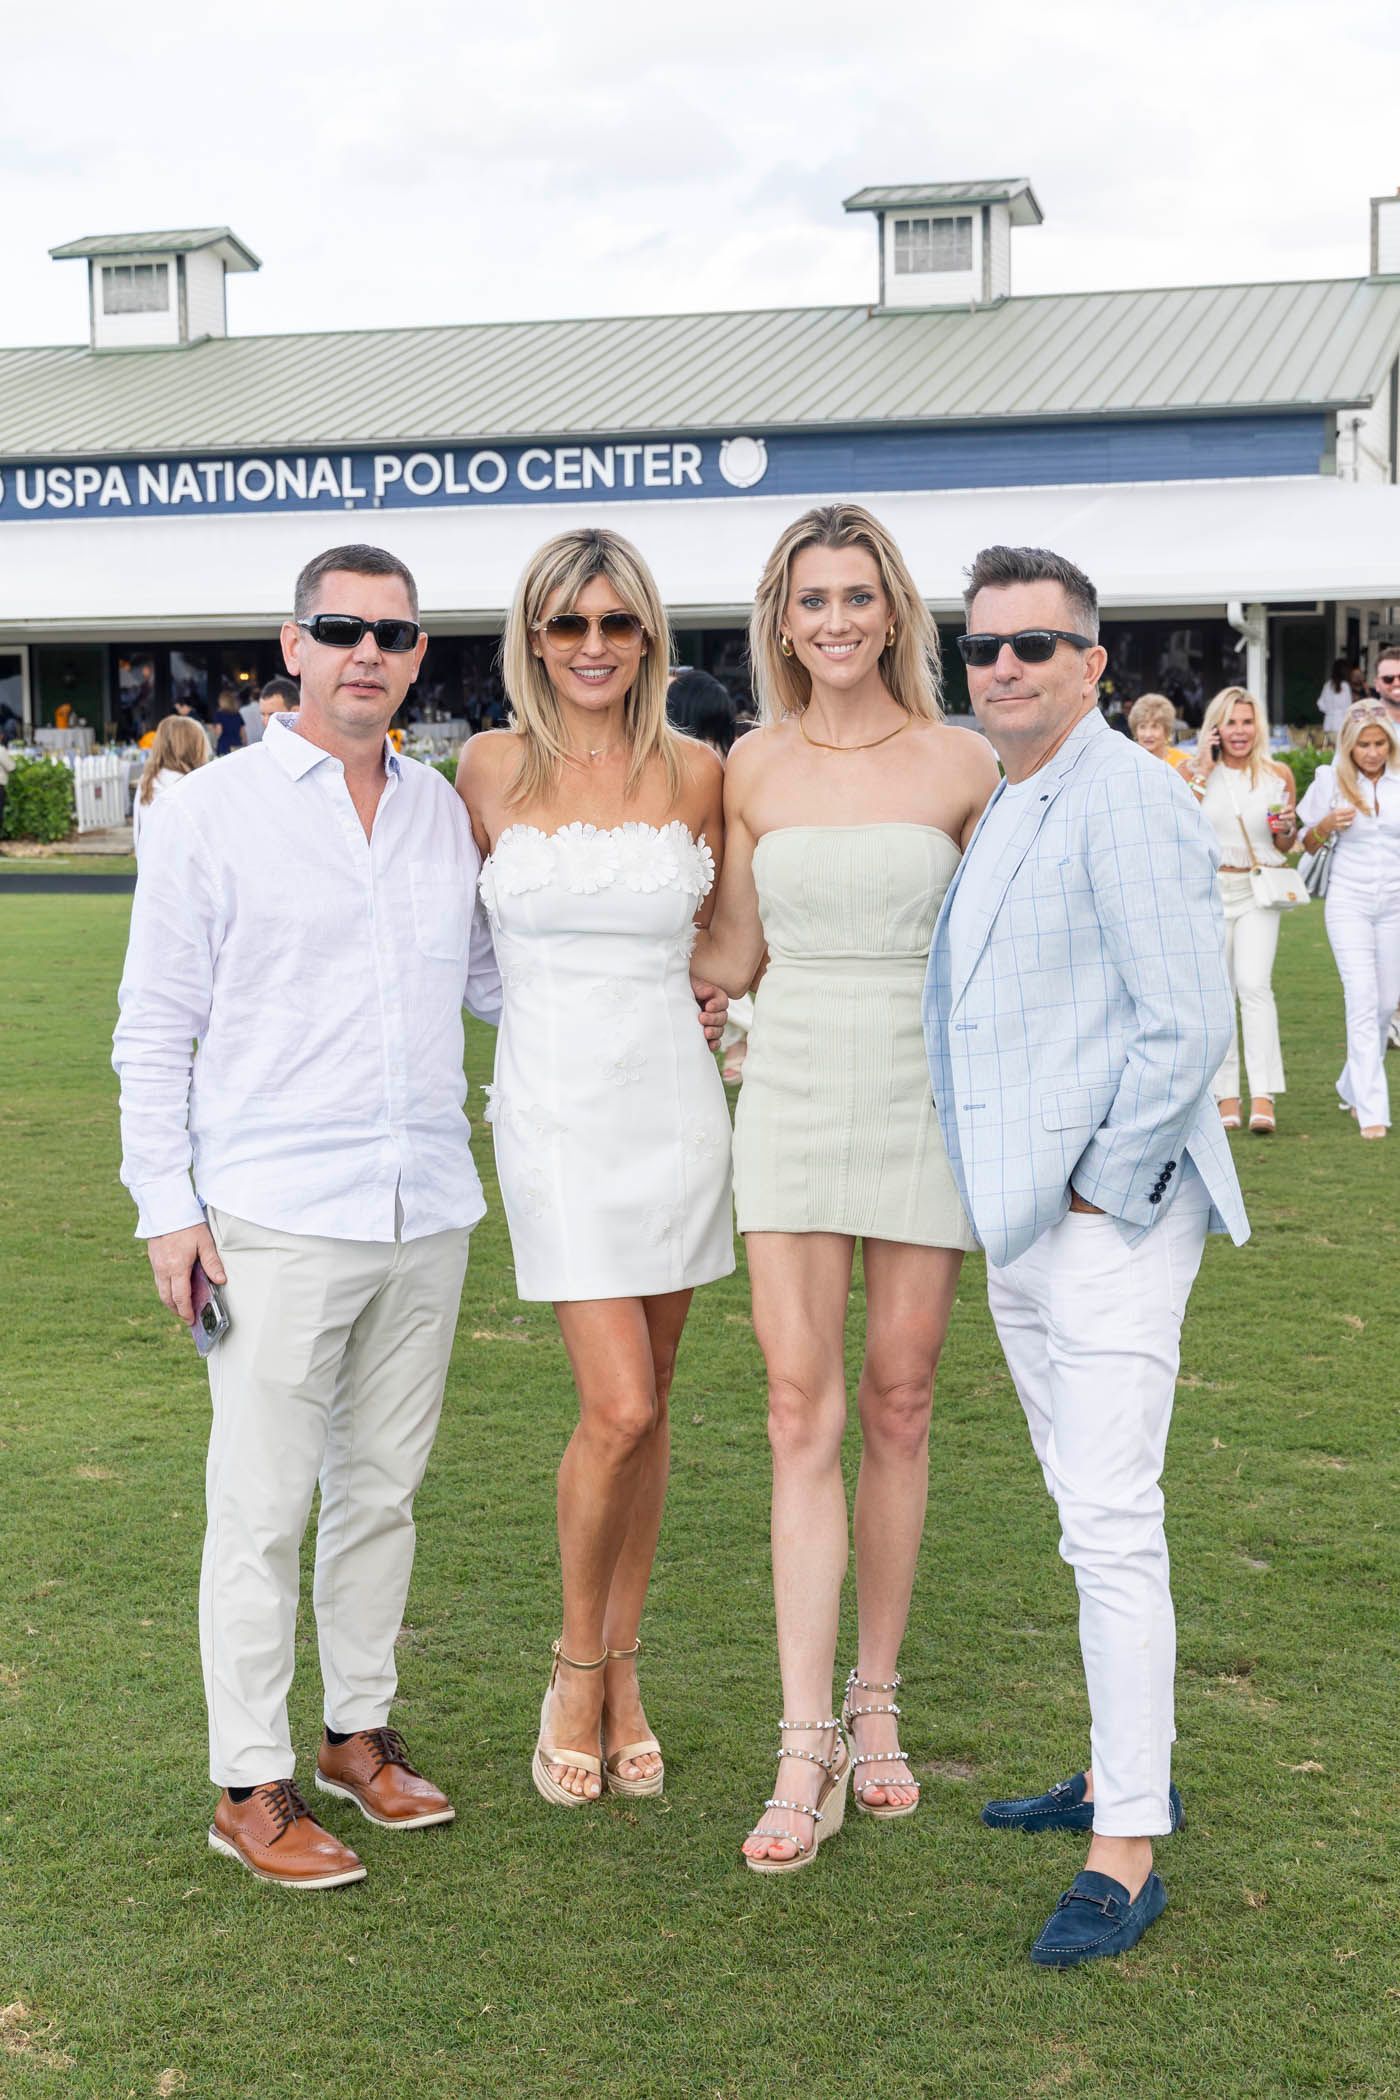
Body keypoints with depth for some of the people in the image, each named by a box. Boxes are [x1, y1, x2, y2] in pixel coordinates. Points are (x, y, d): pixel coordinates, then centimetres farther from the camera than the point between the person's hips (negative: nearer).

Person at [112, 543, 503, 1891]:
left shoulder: (444, 809, 11)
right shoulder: (213, 810, -1)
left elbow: (493, 979, 21)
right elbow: (154, 1029, -1)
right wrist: (165, 1206, -6)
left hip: (425, 1211, 5)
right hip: (275, 1220, -4)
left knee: (383, 1487, 14)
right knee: (263, 1506, 0)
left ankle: (359, 1731, 29)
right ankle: (250, 1787, 12)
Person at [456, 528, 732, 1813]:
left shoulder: (696, 773, 4)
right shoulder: (492, 767, 0)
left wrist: (718, 1000, 5)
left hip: (677, 1101, 2)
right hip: (558, 1108, -2)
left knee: (647, 1405, 9)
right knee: (620, 1408, -10)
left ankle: (623, 1674, 24)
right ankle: (576, 1671, 14)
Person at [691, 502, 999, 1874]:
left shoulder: (960, 766, 0)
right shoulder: (753, 768, 5)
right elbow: (733, 954, 12)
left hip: (925, 1104, -1)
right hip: (792, 1096, 1)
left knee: (896, 1408, 7)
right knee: (801, 1414, -3)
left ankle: (876, 1706, 23)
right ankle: (807, 1751, 0)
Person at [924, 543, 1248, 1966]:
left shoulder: (1125, 803, -14)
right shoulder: (991, 806, 15)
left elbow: (1187, 1028, -20)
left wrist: (1101, 1193, -15)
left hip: (1112, 1219, -9)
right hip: (1020, 1222, 10)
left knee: (1111, 1526, -9)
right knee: (1088, 1512, 18)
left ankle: (1125, 1856, -2)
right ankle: (1124, 1773, 31)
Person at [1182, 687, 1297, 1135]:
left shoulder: (1278, 774, 6)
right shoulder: (1195, 771, 4)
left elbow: (1285, 848, 15)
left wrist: (1286, 829, -8)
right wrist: (1202, 775, -10)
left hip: (1258, 892, -1)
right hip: (1208, 890, 1)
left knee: (1254, 984, -15)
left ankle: (1263, 1097, -18)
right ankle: (1225, 1096, 10)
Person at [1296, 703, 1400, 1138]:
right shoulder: (1331, 781, -2)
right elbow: (1308, 843, 7)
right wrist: (1327, 825, -12)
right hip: (1349, 901, -2)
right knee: (1362, 1001, -11)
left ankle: (1354, 1086, 32)